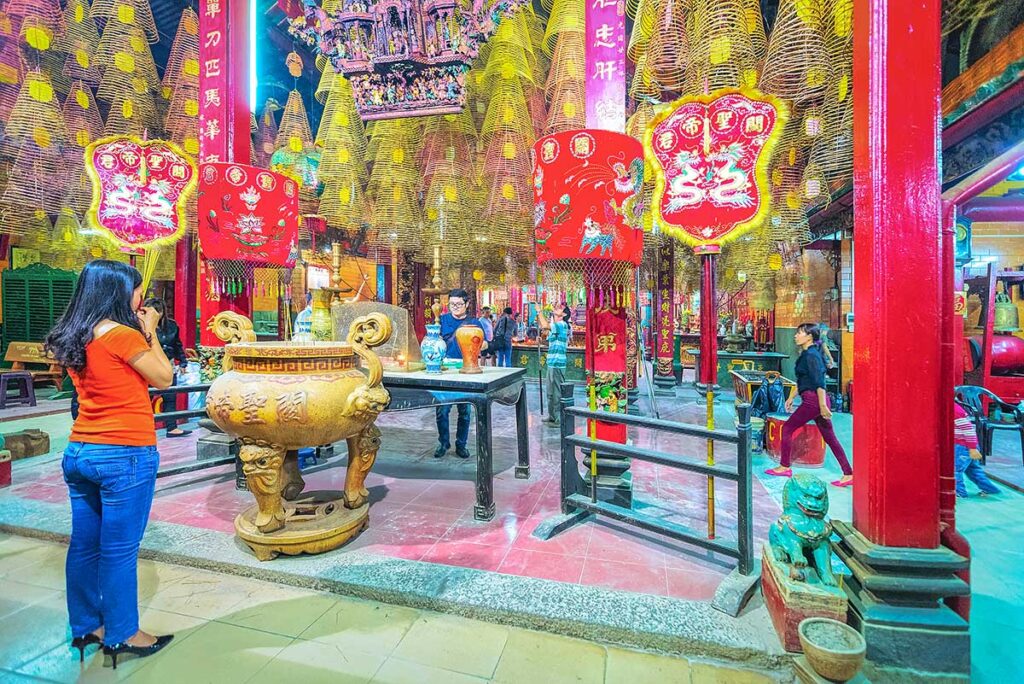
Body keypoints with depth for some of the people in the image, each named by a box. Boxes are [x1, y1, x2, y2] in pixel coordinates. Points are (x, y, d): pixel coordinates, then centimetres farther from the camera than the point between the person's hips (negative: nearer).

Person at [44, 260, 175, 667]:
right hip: (125, 455, -8)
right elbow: (164, 378, -8)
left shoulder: (72, 337, 9)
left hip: (79, 452, 8)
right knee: (119, 550, 4)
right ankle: (122, 635, 18)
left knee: (84, 545, 17)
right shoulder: (122, 333, -15)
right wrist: (150, 332, -1)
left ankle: (86, 626, 32)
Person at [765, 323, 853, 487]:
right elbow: (803, 381, 23)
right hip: (817, 400, 10)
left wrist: (823, 406, -23)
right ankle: (848, 475, 15)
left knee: (787, 429, 1)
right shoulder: (808, 354, 16)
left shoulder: (811, 355, -14)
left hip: (813, 400, -10)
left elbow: (819, 382, -20)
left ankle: (784, 467, 11)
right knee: (830, 437, 12)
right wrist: (791, 398, 25)